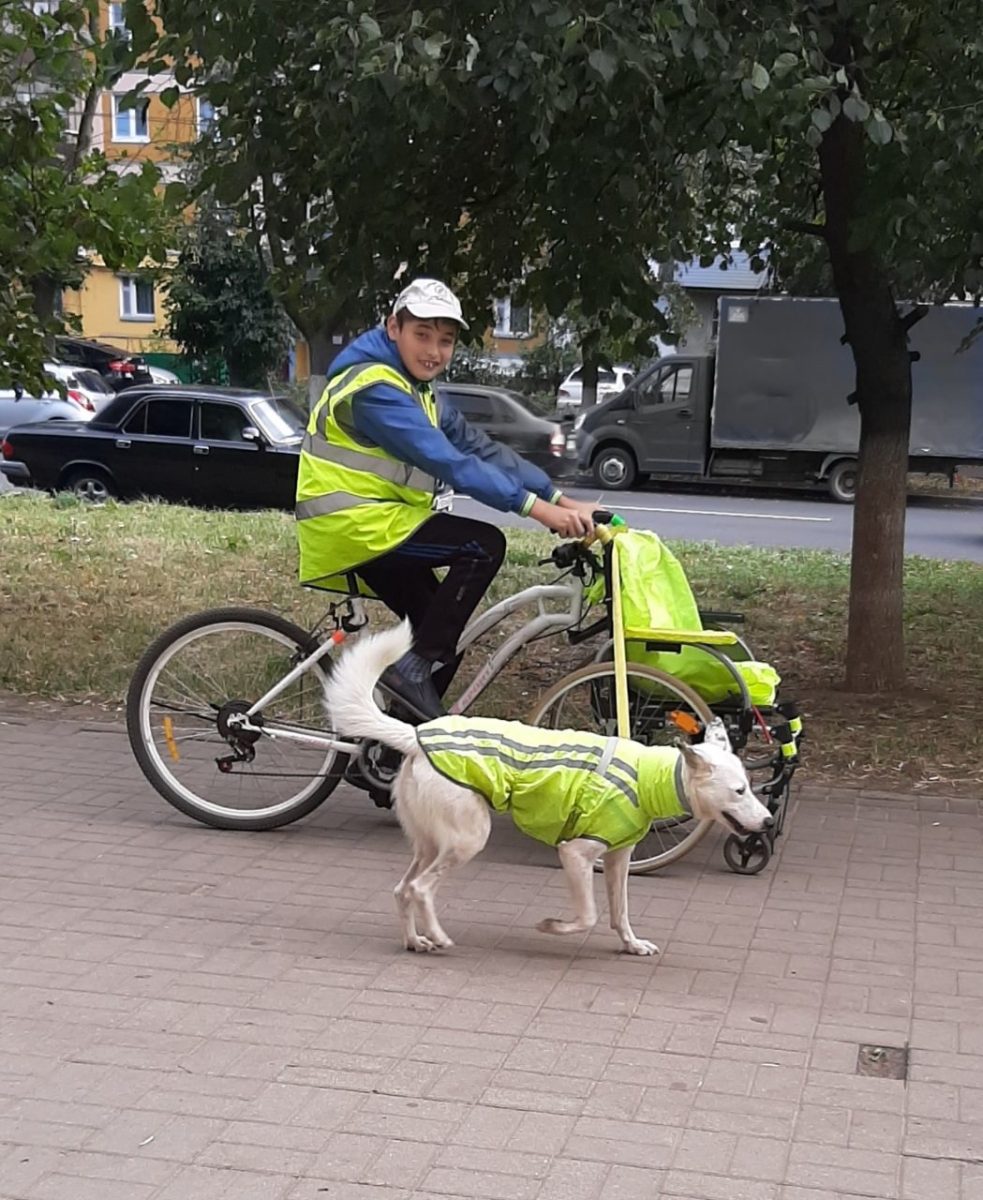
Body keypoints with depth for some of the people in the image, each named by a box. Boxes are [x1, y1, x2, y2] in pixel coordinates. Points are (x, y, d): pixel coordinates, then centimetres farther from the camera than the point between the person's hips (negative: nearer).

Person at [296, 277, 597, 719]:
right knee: (484, 545, -18)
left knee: (445, 638, 9)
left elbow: (482, 449, 4)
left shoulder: (420, 392, 14)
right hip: (352, 527, -10)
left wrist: (561, 500, -6)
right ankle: (412, 667, -16)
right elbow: (449, 463, -28)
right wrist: (536, 508, -32)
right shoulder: (374, 388, -19)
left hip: (374, 528, 10)